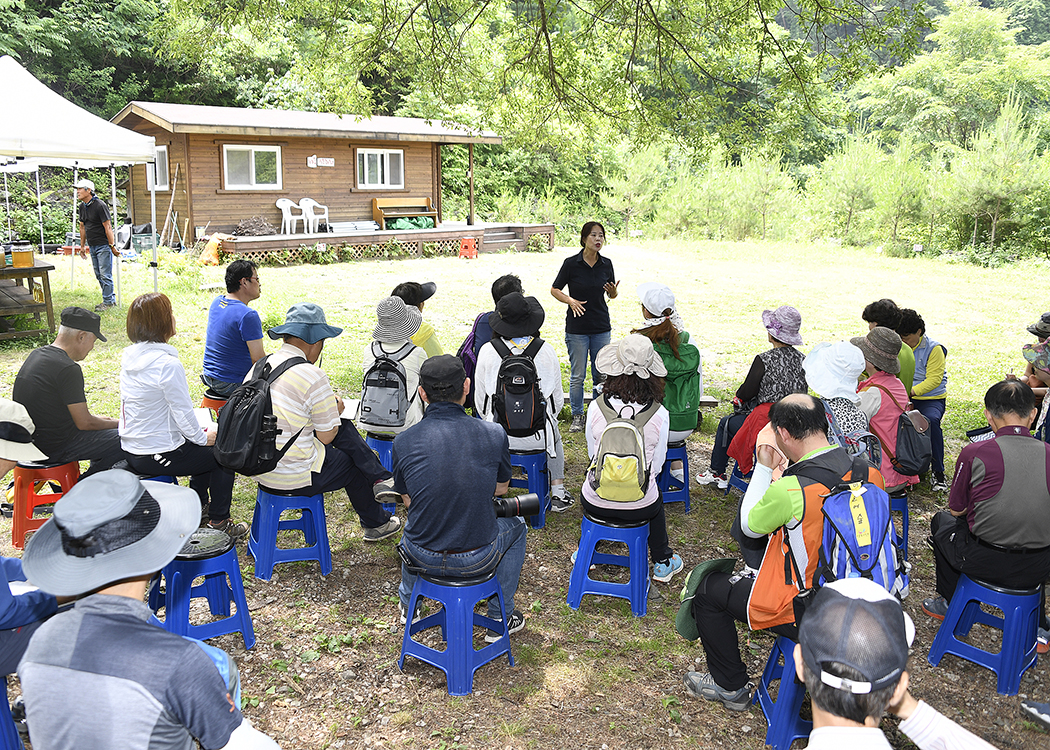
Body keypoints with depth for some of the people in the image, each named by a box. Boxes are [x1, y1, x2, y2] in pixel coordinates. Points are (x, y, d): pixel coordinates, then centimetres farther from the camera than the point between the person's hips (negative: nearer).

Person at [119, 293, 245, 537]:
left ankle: (198, 502, 38)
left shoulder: (129, 357, 4)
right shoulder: (168, 364, -24)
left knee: (204, 441, 27)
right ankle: (219, 521, 17)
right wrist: (203, 437, -2)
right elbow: (183, 414, -21)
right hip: (158, 456, -9)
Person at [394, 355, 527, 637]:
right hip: (477, 560, -2)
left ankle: (408, 603, 56)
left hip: (422, 557, 2)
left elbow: (408, 501, 5)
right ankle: (500, 619, 35)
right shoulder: (494, 434, -14)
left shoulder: (403, 442, -12)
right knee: (515, 526, 31)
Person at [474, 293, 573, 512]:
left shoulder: (488, 351, -8)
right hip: (538, 436, 0)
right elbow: (557, 399, 3)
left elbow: (480, 401, 1)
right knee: (554, 435, 37)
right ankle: (558, 493, 36)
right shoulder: (546, 350, -7)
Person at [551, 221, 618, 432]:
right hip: (577, 328, -3)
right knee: (577, 376, 3)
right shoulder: (571, 263, -8)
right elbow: (555, 290, 0)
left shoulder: (606, 264, 3)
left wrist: (614, 291, -11)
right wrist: (570, 301, -17)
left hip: (602, 327, 3)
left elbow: (612, 294, 12)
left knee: (601, 375, 9)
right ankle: (577, 417, 16)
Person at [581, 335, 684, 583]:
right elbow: (657, 464, -2)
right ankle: (662, 562, 47)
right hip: (640, 506, 0)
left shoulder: (596, 407, -14)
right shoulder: (659, 414, -15)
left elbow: (592, 454, 2)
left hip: (596, 503, 0)